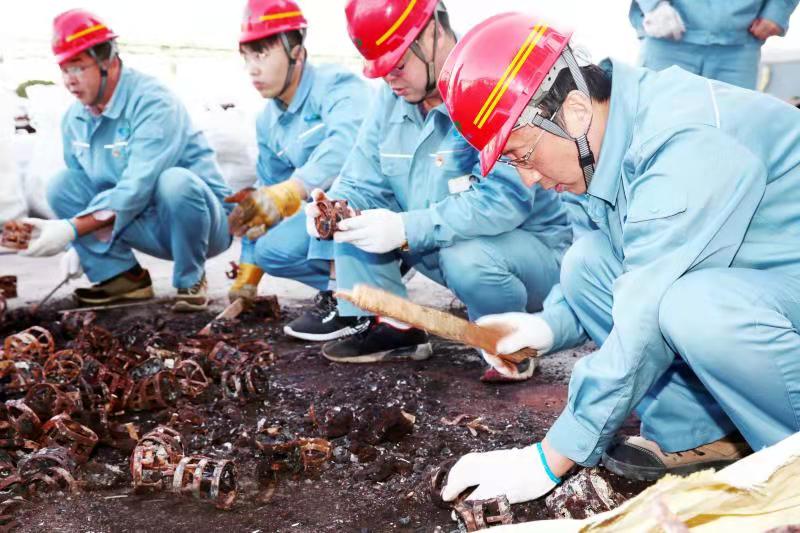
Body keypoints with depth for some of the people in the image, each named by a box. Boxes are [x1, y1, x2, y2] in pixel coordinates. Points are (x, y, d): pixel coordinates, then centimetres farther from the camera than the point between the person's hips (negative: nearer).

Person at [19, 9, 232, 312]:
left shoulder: (153, 103, -21)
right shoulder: (73, 119, 1)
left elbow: (136, 190, -31)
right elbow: (80, 192, 13)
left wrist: (72, 229, -36)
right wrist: (78, 246, -1)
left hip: (200, 219, -6)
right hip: (146, 227, 6)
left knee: (175, 181, -37)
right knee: (61, 184, -9)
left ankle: (191, 280, -12)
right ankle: (123, 277, 0)